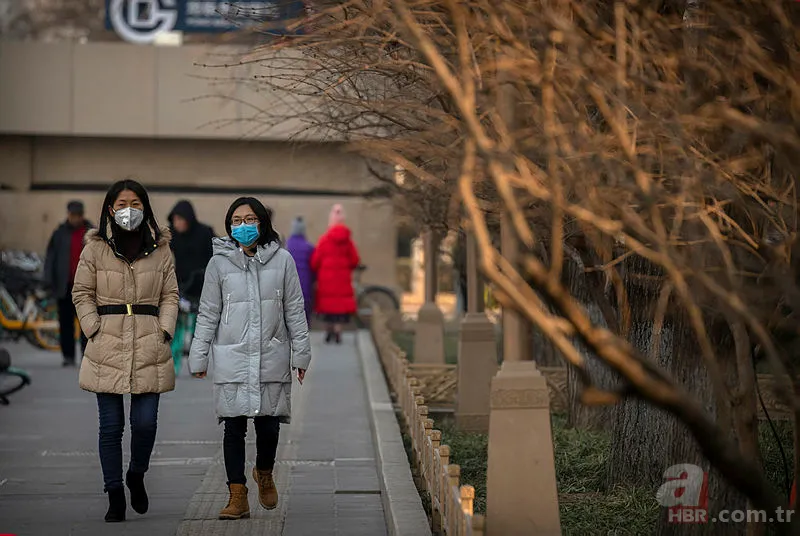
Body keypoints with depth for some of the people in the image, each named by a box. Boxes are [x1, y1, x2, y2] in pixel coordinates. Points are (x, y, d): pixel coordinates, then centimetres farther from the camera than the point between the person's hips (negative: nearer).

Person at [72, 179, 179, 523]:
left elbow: (170, 295, 12)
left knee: (146, 422, -4)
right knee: (111, 425, 0)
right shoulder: (95, 247, 4)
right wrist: (95, 329, -3)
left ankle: (136, 476, 25)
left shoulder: (160, 249, 8)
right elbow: (82, 293, 7)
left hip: (149, 348, 1)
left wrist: (164, 331, -1)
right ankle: (115, 496, 10)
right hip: (108, 348, -1)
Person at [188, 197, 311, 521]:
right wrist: (198, 357, 3)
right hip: (231, 360, 0)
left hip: (271, 357, 0)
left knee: (269, 424, 3)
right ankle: (238, 496, 6)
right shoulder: (219, 263, 2)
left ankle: (264, 473, 33)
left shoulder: (281, 260, 3)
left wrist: (301, 353, 6)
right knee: (234, 427, -1)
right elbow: (208, 314, 5)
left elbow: (294, 310, 7)